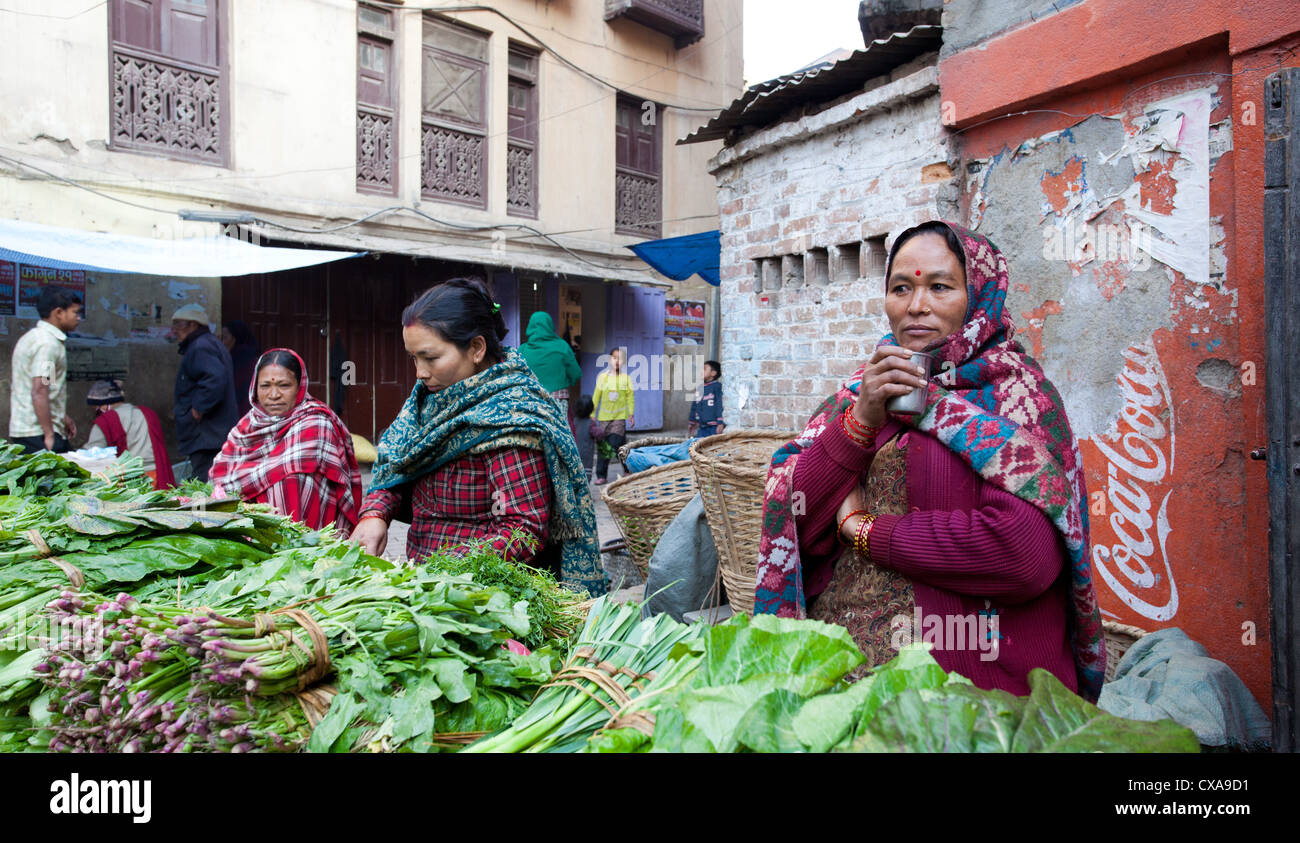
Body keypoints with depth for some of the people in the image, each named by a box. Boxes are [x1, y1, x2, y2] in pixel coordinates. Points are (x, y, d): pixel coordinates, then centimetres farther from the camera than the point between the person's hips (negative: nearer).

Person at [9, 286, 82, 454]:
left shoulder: (30, 337, 18)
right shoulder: (49, 343, -15)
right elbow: (39, 392, -22)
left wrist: (62, 416, 27)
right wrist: (49, 435, -21)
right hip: (38, 433, -10)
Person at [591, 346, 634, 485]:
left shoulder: (626, 378, -1)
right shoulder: (602, 377, 2)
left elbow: (630, 397, 5)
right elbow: (596, 397, 6)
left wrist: (631, 414, 4)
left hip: (620, 417, -2)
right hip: (604, 417, 2)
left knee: (615, 445, -11)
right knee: (602, 447, 3)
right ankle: (601, 476, 10)